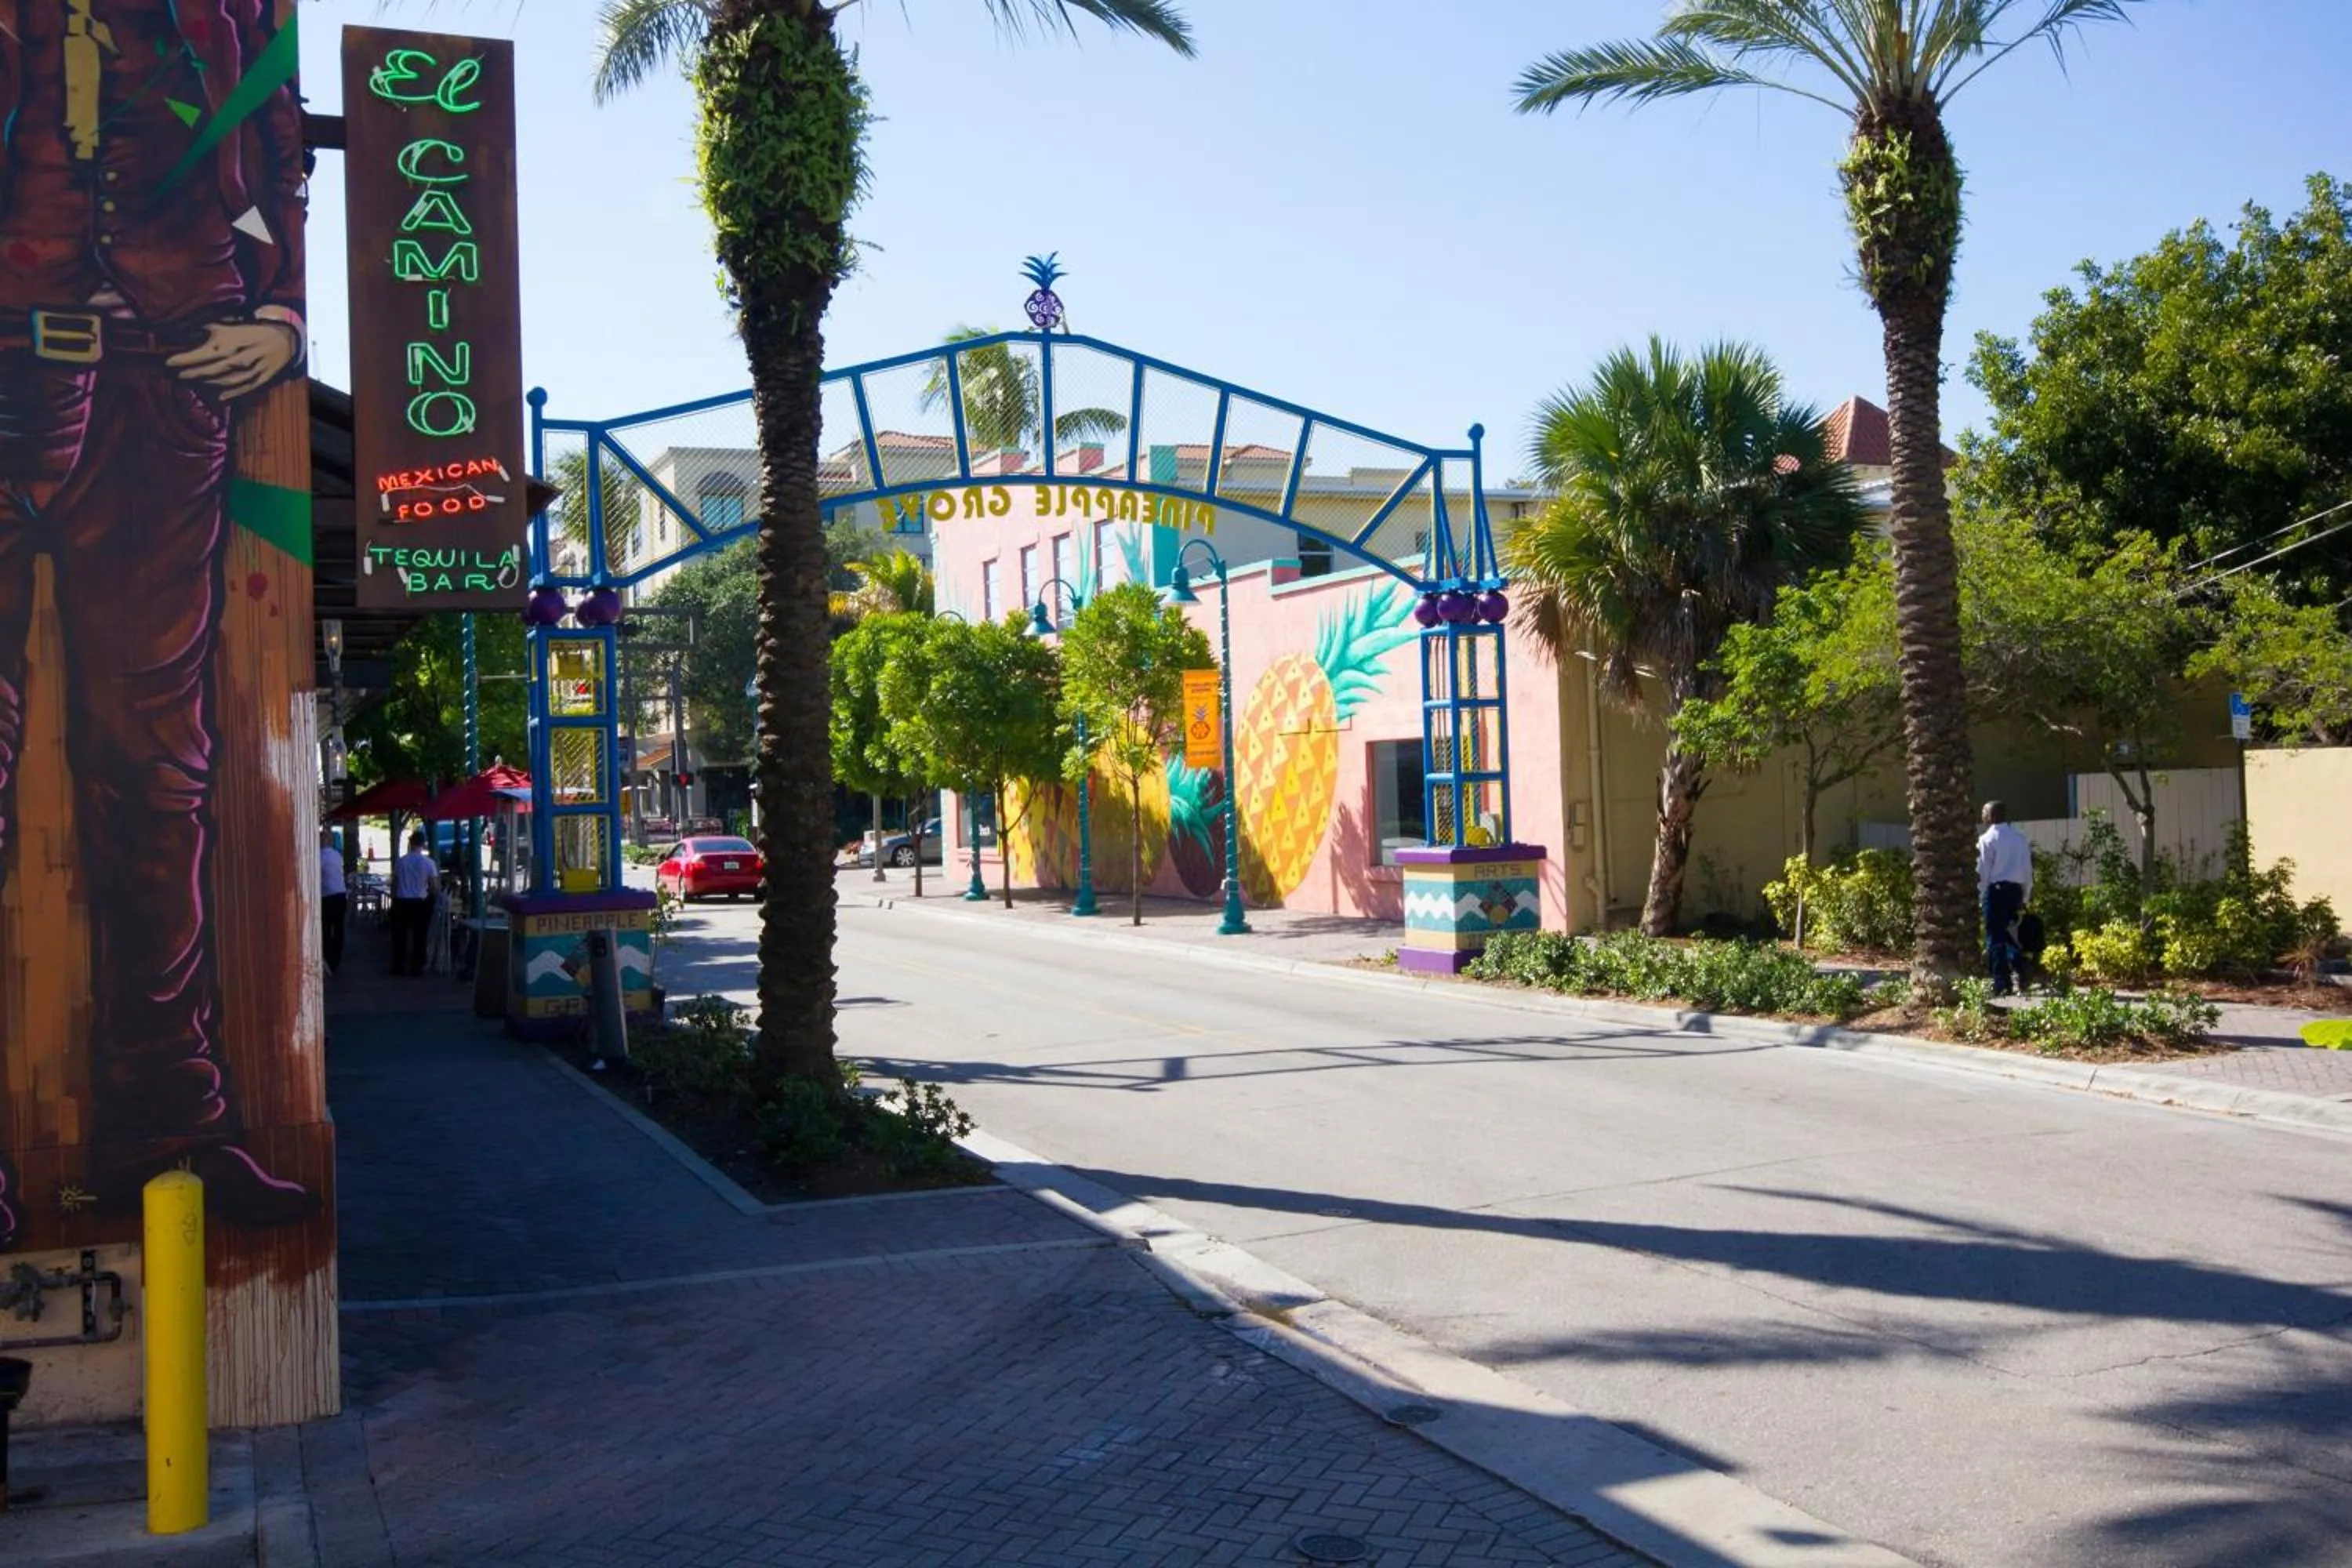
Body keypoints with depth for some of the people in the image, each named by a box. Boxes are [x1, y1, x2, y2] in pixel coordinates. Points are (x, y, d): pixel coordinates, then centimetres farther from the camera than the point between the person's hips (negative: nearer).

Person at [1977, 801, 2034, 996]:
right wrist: (2025, 897, 18)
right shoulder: (2020, 838, 9)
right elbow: (2028, 870, 11)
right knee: (2008, 933, 19)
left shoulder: (1988, 839, -8)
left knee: (1995, 937, 0)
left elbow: (1983, 870, -9)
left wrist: (1981, 892, 2)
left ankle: (2001, 984, -2)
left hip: (1996, 889, -6)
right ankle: (2019, 969, 2)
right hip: (2016, 889, 6)